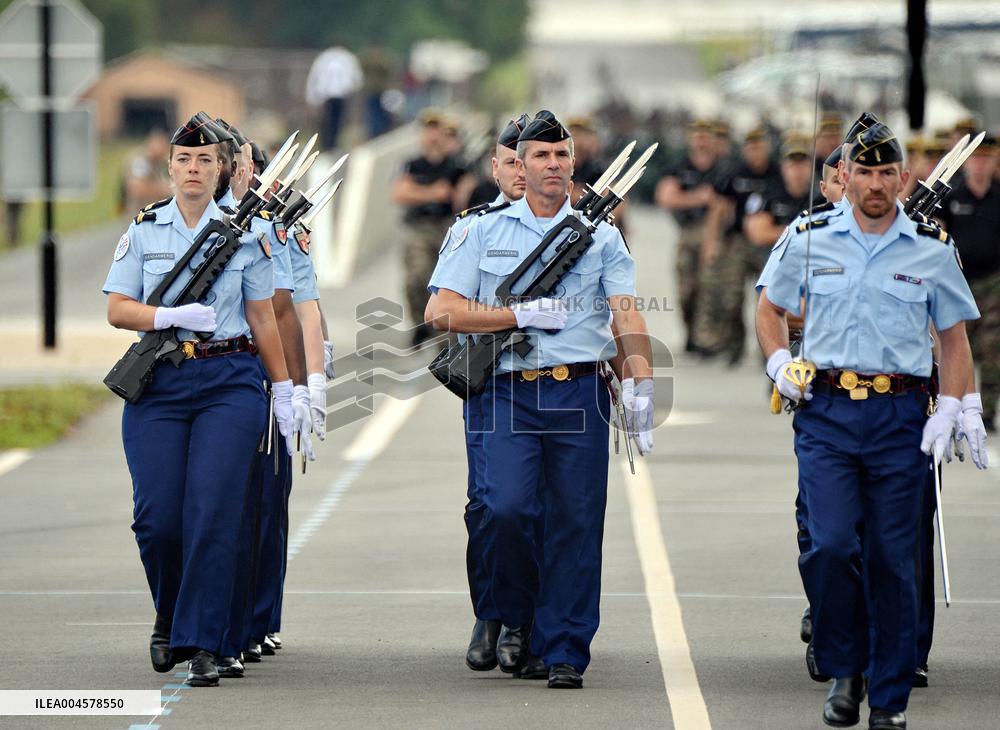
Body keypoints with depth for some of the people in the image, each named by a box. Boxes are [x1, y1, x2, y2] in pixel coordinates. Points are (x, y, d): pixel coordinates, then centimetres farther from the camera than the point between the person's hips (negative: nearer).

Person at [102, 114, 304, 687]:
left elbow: (263, 319, 10)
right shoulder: (144, 231, 8)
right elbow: (118, 309, 3)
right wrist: (173, 316, -13)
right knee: (158, 517, -6)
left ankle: (202, 644, -7)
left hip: (229, 381, -1)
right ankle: (169, 618, 21)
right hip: (158, 384, 1)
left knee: (214, 514, -11)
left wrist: (284, 391, 9)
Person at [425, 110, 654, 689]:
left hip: (579, 390, 1)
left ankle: (564, 651, 4)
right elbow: (443, 312, 3)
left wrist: (645, 386, -12)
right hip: (510, 392, -1)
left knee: (575, 522, -2)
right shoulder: (487, 232, 9)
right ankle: (516, 620, 10)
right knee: (506, 509, -15)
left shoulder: (601, 235, 11)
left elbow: (626, 315, 2)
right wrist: (524, 315, -5)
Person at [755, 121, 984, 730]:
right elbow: (770, 308, 20)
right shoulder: (810, 241, 5)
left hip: (900, 416, 0)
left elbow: (955, 338, 11)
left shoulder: (934, 250, 4)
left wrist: (948, 412, -1)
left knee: (892, 560, 1)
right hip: (826, 412, 0)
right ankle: (844, 671, 6)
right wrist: (780, 363, 2)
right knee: (832, 545, -15)